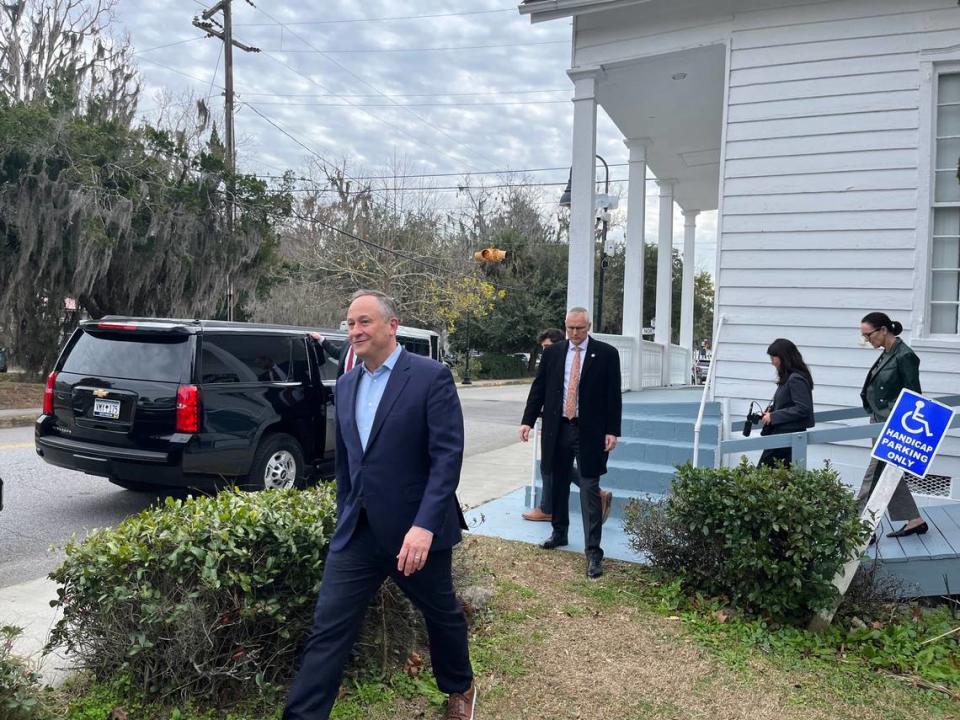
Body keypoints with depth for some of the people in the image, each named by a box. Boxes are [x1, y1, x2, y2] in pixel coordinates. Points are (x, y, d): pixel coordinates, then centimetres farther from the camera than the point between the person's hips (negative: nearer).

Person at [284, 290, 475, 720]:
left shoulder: (431, 377, -12)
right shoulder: (346, 385, 8)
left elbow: (448, 456, -19)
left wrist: (424, 526, -27)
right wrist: (345, 516, 17)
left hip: (416, 530, -4)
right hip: (357, 531, 5)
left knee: (442, 615, 18)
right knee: (327, 631, 0)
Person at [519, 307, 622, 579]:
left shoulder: (606, 353, -2)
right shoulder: (552, 352, 6)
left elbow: (613, 395, -3)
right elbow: (538, 388, 7)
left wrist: (612, 431, -9)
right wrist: (528, 420, 0)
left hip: (589, 431, -3)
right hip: (557, 428, 4)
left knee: (590, 489, -4)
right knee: (559, 484, 16)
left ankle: (593, 551, -2)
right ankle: (559, 533, 33)